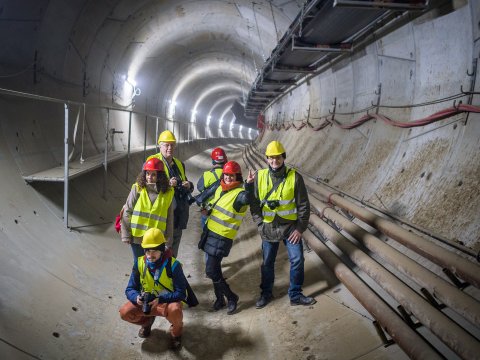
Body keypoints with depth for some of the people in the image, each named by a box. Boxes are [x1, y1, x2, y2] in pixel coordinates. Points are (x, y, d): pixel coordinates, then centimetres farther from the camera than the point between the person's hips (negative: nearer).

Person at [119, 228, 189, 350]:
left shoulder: (173, 265, -23)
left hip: (168, 302, -4)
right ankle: (147, 321, 15)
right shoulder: (139, 263, -12)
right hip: (146, 302, 4)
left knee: (175, 310, -37)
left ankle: (176, 331, 0)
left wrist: (160, 300, -36)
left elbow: (181, 293, -22)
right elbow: (130, 289, -8)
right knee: (125, 312, -20)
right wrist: (137, 297, -32)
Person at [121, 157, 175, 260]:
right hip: (137, 237, 0)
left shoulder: (168, 193, 0)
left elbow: (169, 218, 5)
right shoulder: (137, 188, -3)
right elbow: (127, 211, 0)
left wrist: (169, 241, 5)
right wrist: (126, 235, -2)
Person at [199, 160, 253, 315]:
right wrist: (207, 209, 8)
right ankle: (220, 298, 32)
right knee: (214, 268, 16)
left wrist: (250, 185, -55)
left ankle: (231, 298, 11)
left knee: (211, 271, -7)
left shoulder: (240, 194, -16)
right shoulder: (220, 189, 9)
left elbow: (247, 199, -39)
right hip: (210, 231, 8)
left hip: (222, 237, -8)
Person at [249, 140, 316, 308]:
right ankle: (266, 293, 33)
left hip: (291, 227, -1)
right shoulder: (260, 177, -4)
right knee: (267, 262, 13)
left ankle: (295, 295, 20)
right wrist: (260, 224, -5)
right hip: (268, 228, 1)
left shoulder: (295, 177, -8)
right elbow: (254, 203, 2)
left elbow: (303, 205, -5)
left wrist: (300, 228, -8)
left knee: (297, 260, 1)